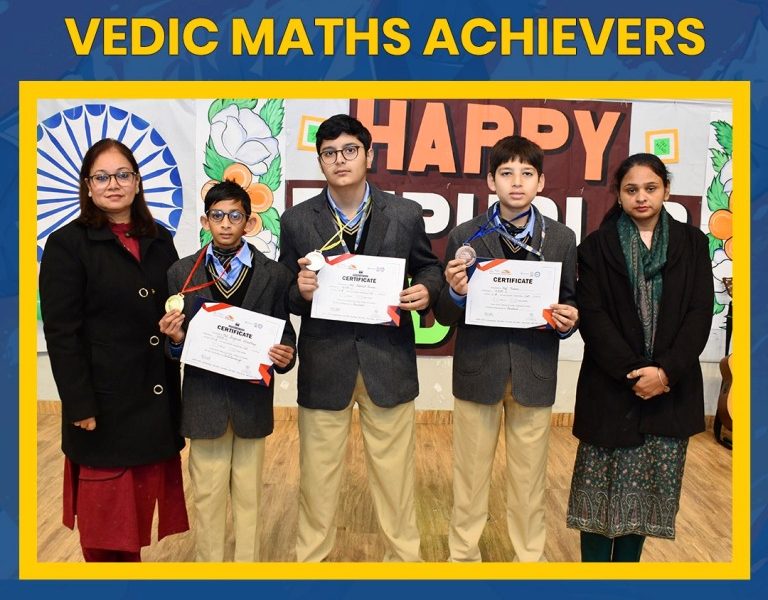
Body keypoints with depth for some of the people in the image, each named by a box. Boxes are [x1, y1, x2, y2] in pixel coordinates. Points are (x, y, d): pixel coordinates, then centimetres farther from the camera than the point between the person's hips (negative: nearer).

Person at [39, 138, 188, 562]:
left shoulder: (159, 240, 9)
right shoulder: (67, 245, -6)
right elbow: (61, 333, -11)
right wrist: (80, 406, -14)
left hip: (157, 396, 5)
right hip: (106, 400, -4)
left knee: (140, 503, 16)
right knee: (105, 510, 10)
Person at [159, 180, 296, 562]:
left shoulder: (274, 274, 0)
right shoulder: (182, 273, 2)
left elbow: (284, 332, 0)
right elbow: (175, 343, 4)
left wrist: (285, 355, -20)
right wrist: (175, 339, -18)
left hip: (252, 398, 0)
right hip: (203, 398, 0)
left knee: (249, 494, 13)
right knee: (207, 495, 12)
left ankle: (248, 563, 30)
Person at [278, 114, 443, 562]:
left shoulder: (406, 214, 1)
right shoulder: (297, 221, 1)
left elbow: (429, 269, 11)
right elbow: (284, 294, 5)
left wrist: (426, 291, -11)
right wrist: (301, 292, -17)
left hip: (388, 361, 0)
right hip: (324, 364, 0)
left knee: (395, 471, 12)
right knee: (319, 474, 12)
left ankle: (404, 554, 33)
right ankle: (312, 557, 33)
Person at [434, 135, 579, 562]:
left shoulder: (561, 239, 2)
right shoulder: (466, 236, -2)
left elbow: (571, 303, 8)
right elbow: (445, 314, 0)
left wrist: (569, 321, -14)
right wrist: (457, 294, -21)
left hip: (535, 373, 1)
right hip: (478, 370, 0)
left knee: (530, 476, 14)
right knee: (470, 475, 13)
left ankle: (530, 556, 33)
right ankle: (463, 555, 31)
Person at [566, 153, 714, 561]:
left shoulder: (691, 243, 7)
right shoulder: (597, 246, 2)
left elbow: (700, 313, 0)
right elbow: (591, 315, -5)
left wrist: (666, 371, -12)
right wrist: (631, 372, -13)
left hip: (672, 386, 2)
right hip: (611, 386, -2)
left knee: (652, 486, 7)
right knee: (602, 487, 2)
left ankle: (629, 560, 22)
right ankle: (594, 560, 16)